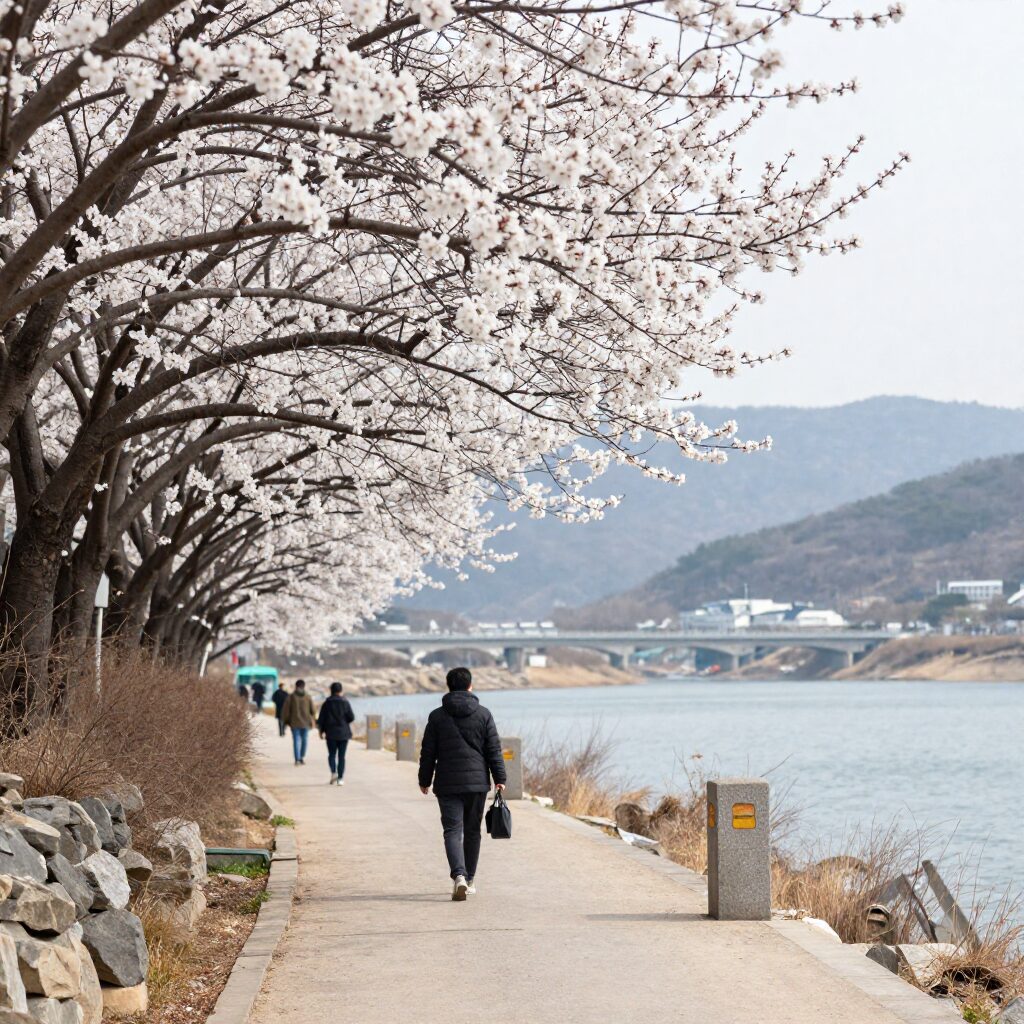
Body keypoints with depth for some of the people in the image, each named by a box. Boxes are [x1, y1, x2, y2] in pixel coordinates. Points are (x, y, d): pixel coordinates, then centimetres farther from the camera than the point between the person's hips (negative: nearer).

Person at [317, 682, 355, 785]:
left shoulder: (326, 703, -2)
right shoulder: (345, 703, -5)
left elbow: (321, 719, -1)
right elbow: (351, 717, -8)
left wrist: (321, 731, 11)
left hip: (331, 733, 0)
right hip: (343, 733, 0)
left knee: (331, 754, 11)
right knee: (341, 756, 5)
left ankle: (333, 773, -12)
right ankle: (340, 778, 1)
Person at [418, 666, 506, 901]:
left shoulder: (437, 716, 0)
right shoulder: (483, 714, 0)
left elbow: (428, 752, 3)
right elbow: (494, 750, 0)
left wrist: (425, 780, 12)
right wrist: (499, 778, 5)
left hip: (447, 784, -1)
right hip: (477, 783, 1)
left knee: (452, 831, -3)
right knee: (472, 831, 13)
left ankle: (459, 876, -24)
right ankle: (469, 880, 20)